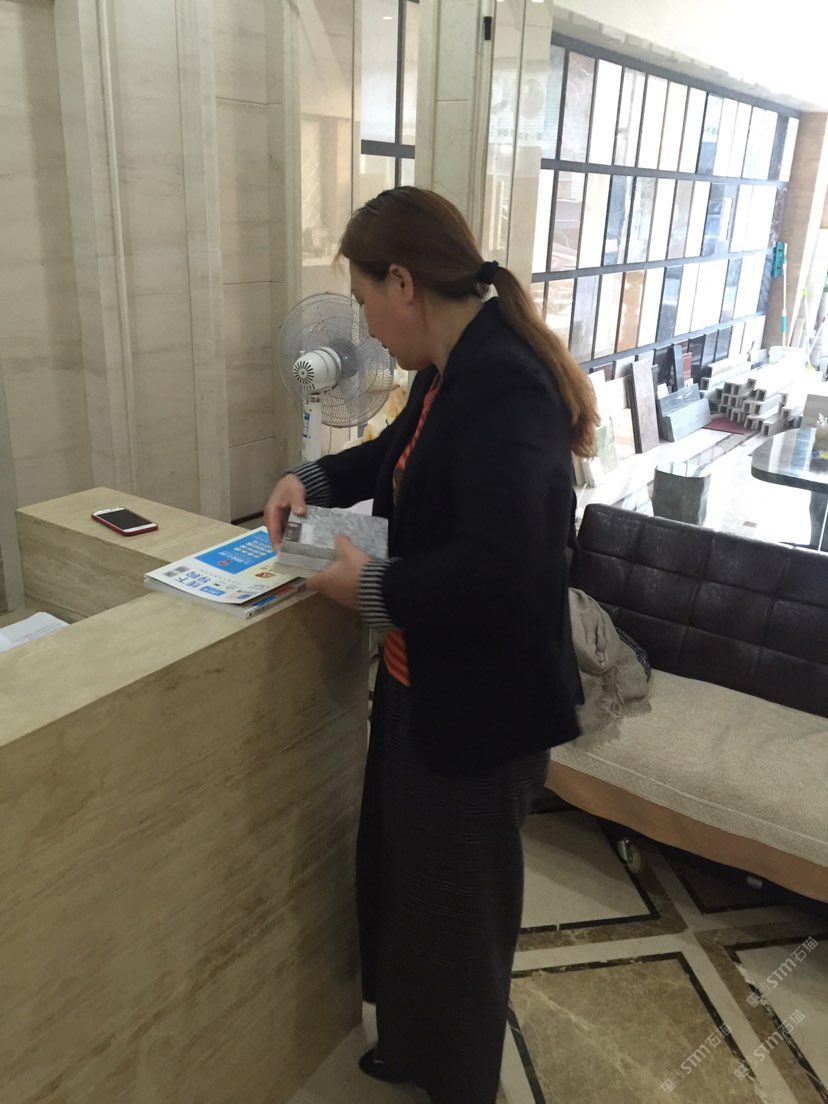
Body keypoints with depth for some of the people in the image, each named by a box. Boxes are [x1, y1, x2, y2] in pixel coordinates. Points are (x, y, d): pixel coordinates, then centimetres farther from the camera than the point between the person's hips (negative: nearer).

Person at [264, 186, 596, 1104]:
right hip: (422, 684, 10)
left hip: (477, 709, -10)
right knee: (398, 877, 26)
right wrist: (313, 479, 6)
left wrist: (369, 589, -22)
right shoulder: (456, 370, 3)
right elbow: (399, 455, 22)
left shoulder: (505, 386, -26)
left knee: (455, 908, 14)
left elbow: (499, 570, -35)